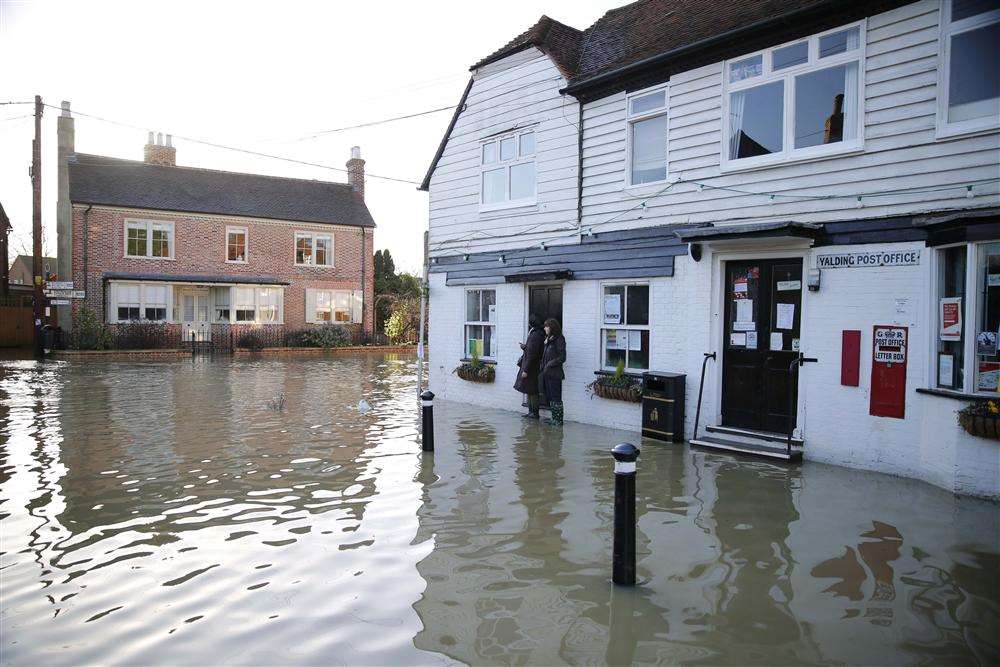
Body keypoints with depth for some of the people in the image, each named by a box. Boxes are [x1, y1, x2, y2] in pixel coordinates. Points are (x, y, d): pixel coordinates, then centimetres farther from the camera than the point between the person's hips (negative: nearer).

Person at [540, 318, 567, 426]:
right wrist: (543, 365, 9)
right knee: (549, 396, 12)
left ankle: (559, 419, 2)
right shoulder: (548, 339, 15)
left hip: (555, 373, -9)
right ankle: (554, 417, 20)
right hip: (547, 372, 9)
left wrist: (549, 364, -15)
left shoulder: (559, 340, -11)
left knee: (556, 397, -4)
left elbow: (562, 358, -15)